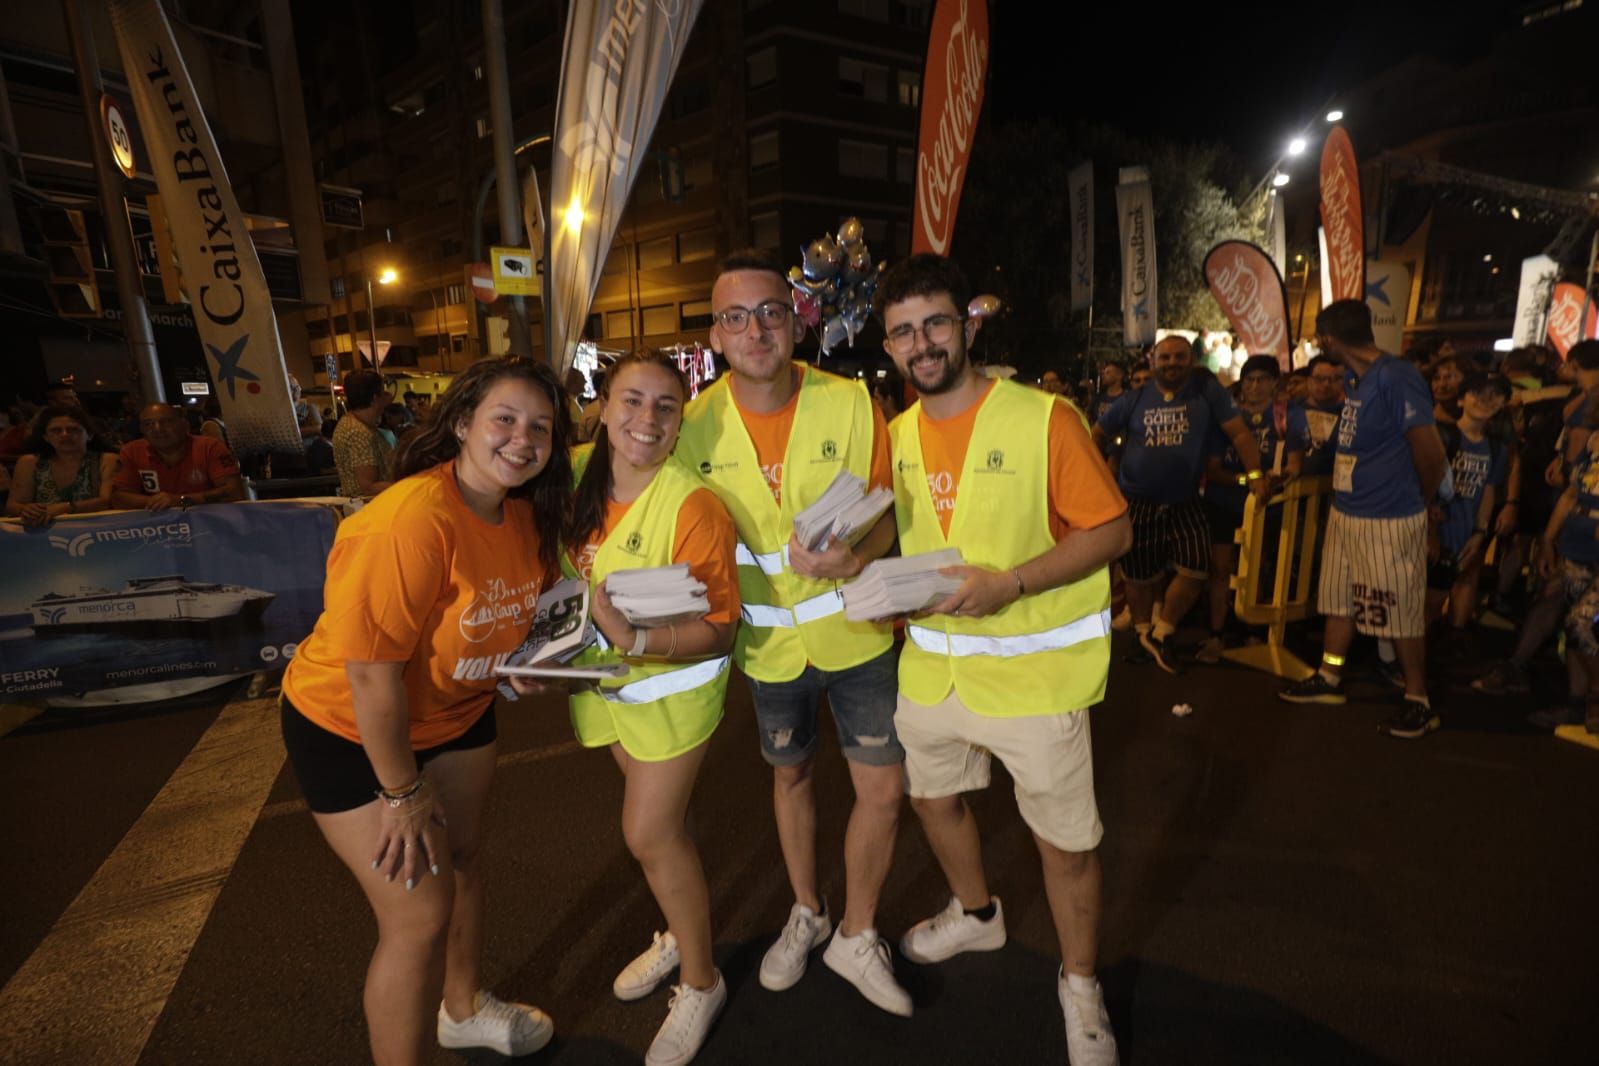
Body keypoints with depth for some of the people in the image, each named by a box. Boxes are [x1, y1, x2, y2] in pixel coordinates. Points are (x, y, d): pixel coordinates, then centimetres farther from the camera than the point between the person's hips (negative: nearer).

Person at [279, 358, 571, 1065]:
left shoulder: (526, 516, -9)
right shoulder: (414, 520, -33)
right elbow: (371, 672, -29)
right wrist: (404, 792, -19)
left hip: (455, 713, 8)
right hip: (351, 731, -8)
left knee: (460, 859, 23)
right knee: (420, 914, -4)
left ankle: (464, 1007, 49)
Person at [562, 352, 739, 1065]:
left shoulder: (693, 506, -26)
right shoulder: (574, 475, -8)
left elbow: (719, 630, -24)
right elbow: (553, 573, 9)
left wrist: (634, 639, -37)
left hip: (674, 685, -6)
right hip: (598, 679, 6)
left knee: (649, 834, 2)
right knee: (662, 819, 22)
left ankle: (700, 981, 29)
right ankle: (682, 931, 48)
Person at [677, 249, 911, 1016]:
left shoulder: (849, 403, -13)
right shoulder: (695, 423, -10)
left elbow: (886, 512, -8)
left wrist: (855, 560, -28)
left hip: (855, 629, -1)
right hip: (769, 642, 1)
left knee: (884, 788, 3)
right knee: (790, 774, 21)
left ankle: (856, 936, 30)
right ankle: (805, 914, 47)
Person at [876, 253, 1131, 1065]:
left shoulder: (1044, 418, -14)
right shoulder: (896, 435, 3)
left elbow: (1112, 530, -13)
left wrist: (1008, 584, -23)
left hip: (1034, 669, -5)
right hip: (931, 664, 6)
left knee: (1066, 839, 8)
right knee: (932, 796, 22)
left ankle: (1080, 982, 36)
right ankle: (977, 914, 52)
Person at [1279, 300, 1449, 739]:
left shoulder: (1397, 379, -20)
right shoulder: (1352, 378, 6)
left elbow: (1433, 457, -16)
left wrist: (1415, 502, 0)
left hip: (1389, 521, -8)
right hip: (1344, 513, 9)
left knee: (1402, 612, 5)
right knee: (1339, 599, 18)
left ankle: (1418, 701, 20)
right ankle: (1328, 679, 32)